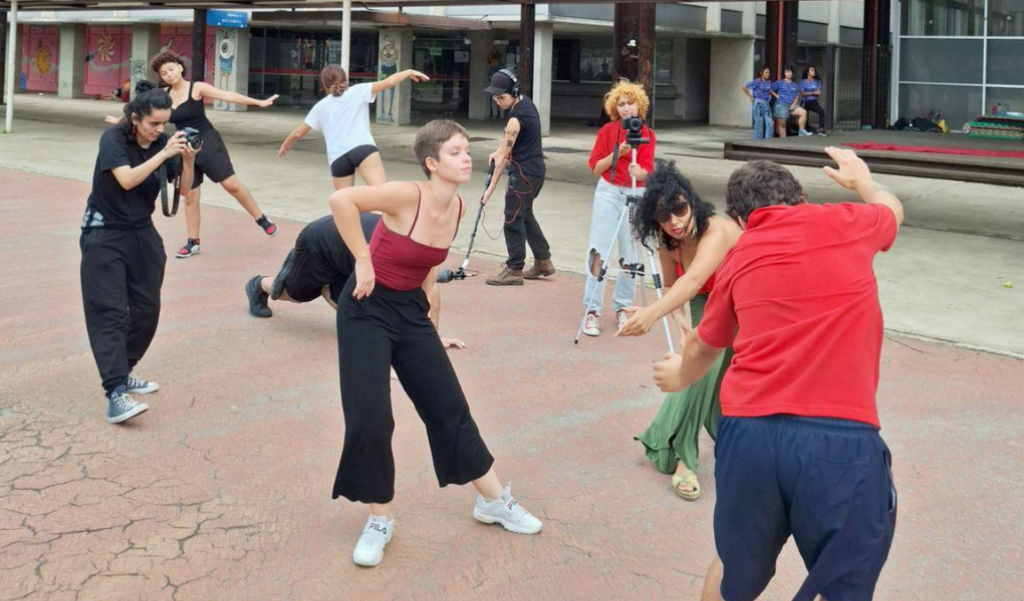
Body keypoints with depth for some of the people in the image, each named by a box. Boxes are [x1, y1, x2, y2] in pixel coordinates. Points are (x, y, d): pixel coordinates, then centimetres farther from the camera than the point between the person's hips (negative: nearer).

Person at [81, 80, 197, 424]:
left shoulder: (163, 142, -1)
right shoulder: (113, 139, -14)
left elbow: (184, 188, 1)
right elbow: (127, 179, -28)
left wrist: (188, 160, -17)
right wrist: (163, 153, -31)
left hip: (142, 234, 6)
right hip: (105, 235, -6)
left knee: (146, 309, 6)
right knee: (110, 312, -13)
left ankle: (123, 372, 25)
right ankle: (116, 395, -22)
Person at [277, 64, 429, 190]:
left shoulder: (321, 106, 24)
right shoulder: (357, 91, 16)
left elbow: (298, 133, 29)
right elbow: (388, 82, 6)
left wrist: (285, 145, 49)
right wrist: (409, 72, 21)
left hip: (337, 158, 3)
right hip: (363, 148, -3)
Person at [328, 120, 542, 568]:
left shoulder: (457, 208, -3)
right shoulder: (408, 196, -23)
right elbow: (340, 199, -32)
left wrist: (424, 306, 13)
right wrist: (362, 259, -26)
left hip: (411, 310, 6)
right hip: (367, 308, -6)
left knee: (449, 405, 9)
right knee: (370, 418, -8)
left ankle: (494, 501, 23)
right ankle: (379, 520, 13)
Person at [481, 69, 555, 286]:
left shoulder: (516, 118, -23)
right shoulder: (526, 103, 5)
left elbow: (503, 157, -20)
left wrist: (492, 186, -16)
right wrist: (499, 151, 9)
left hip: (525, 172, -10)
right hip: (535, 168, 10)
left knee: (513, 218, -4)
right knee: (525, 215, 20)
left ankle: (514, 270, 2)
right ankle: (543, 261, 27)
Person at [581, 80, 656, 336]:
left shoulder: (647, 135, 3)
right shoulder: (607, 130, 1)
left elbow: (648, 171, -7)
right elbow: (595, 168, -1)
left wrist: (639, 171, -29)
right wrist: (617, 153, -16)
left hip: (636, 195, 1)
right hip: (608, 193, -1)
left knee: (630, 255, 5)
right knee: (599, 251, -7)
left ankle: (622, 308, 18)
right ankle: (592, 310, -6)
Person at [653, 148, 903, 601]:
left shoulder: (739, 257, 14)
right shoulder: (844, 223, 7)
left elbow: (703, 347, 31)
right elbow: (891, 208, 34)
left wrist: (681, 376, 53)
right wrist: (862, 181, 55)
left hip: (749, 432, 3)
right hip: (845, 439, -3)